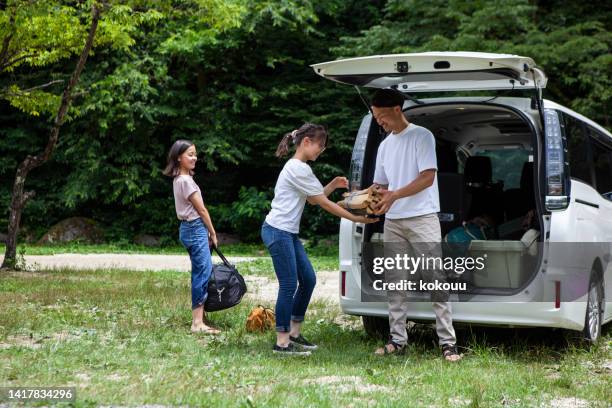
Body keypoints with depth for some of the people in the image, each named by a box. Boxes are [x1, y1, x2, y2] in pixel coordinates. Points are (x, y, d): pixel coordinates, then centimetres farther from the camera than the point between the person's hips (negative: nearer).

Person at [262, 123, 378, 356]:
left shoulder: (298, 167, 16)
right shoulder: (298, 169, -15)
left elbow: (315, 197, 22)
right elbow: (322, 203, -13)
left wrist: (333, 185, 8)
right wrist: (355, 218, -8)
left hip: (289, 233, 10)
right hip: (278, 231, -10)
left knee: (308, 280, 11)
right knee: (289, 285, -9)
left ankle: (294, 334, 19)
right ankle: (282, 343, -4)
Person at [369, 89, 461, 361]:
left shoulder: (421, 136, -4)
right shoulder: (384, 146, 17)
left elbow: (428, 177, -12)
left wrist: (395, 195, -19)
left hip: (422, 218, -7)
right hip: (393, 222, 7)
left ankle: (448, 342, -9)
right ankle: (397, 340, 11)